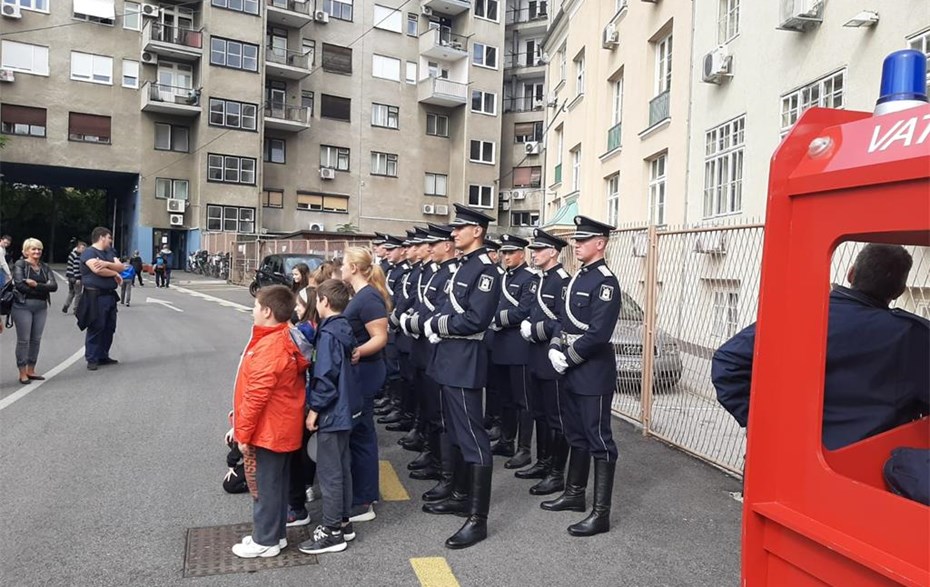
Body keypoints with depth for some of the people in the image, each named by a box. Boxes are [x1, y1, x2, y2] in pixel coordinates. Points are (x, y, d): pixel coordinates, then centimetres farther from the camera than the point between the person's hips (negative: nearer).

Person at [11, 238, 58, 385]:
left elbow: (54, 286, -1)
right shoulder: (20, 265, 0)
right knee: (23, 340, -2)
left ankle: (31, 370, 17)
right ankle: (22, 373, 5)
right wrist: (43, 288, -10)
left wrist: (36, 285, -16)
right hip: (23, 306, -5)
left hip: (41, 307, 5)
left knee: (36, 339, 7)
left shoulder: (45, 267, 13)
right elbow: (20, 285, -15)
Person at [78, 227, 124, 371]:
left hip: (110, 295, 8)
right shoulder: (89, 252, -7)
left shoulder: (108, 253, 19)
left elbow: (121, 267, 5)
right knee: (95, 328, -3)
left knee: (109, 328, 11)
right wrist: (115, 274, -7)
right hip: (95, 296, -8)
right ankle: (91, 359, 4)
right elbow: (97, 269, -23)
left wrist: (107, 264, -15)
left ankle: (103, 356, 21)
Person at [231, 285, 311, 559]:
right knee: (275, 483, 19)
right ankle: (275, 533, 32)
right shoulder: (286, 339, 5)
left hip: (267, 431, -9)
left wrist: (243, 434, -15)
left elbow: (256, 396, -25)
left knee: (264, 486, 5)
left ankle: (265, 541, 19)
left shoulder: (269, 348, -25)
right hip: (281, 428, 9)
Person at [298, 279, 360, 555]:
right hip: (346, 409, 9)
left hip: (331, 413, -9)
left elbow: (325, 377, -23)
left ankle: (332, 531, 10)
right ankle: (343, 522, 28)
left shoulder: (328, 335, -20)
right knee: (342, 467, 17)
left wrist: (314, 410, -15)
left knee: (329, 471, 0)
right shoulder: (345, 329, 7)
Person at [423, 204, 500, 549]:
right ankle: (461, 496, 32)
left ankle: (478, 518, 0)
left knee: (472, 437, -6)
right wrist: (433, 325, -3)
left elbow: (476, 319, -23)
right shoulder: (464, 266, 15)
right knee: (456, 432, 18)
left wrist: (437, 325, -13)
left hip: (465, 361, -10)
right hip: (449, 358, 10)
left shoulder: (485, 270, -14)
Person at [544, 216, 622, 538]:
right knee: (576, 434, 19)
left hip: (594, 371, -9)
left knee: (599, 439, -2)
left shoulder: (605, 282, -14)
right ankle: (574, 494, 33)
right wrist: (555, 349, -1)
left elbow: (598, 333, -22)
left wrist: (569, 358, -15)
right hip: (572, 370, 9)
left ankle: (601, 512, 5)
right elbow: (564, 320, 15)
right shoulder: (578, 278, 13)